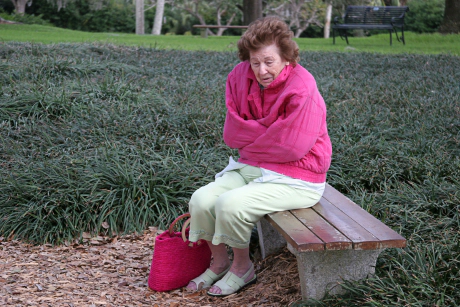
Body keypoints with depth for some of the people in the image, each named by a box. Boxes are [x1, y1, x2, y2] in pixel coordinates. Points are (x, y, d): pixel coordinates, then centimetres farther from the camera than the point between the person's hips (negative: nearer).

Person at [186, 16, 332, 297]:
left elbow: (290, 148, -21)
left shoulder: (302, 91, -22)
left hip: (296, 178, -7)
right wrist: (267, 132, -13)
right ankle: (219, 263, 16)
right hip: (252, 166, 7)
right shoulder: (241, 78, -2)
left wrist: (249, 144, -7)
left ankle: (243, 267, 4)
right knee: (201, 200, -11)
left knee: (230, 204, -25)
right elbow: (232, 133, 1)